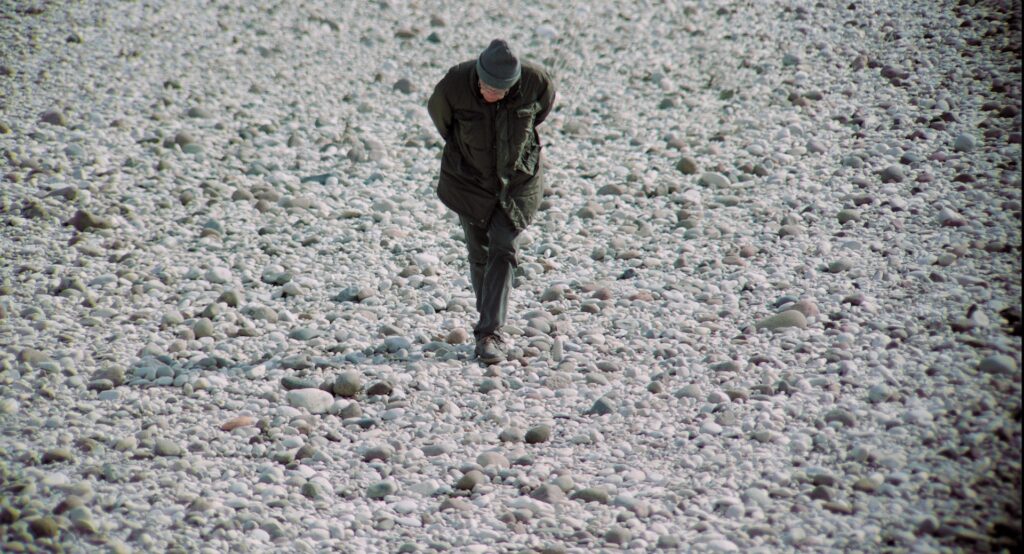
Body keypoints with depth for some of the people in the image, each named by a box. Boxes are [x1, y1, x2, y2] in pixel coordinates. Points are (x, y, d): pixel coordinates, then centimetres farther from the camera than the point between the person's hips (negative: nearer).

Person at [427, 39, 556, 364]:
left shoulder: (535, 81, -23)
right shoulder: (455, 83, -26)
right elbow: (437, 112, -2)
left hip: (517, 178, 0)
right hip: (469, 177, 1)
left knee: (502, 250, -11)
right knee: (479, 252, 8)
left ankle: (489, 334, -13)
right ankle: (489, 322, 27)